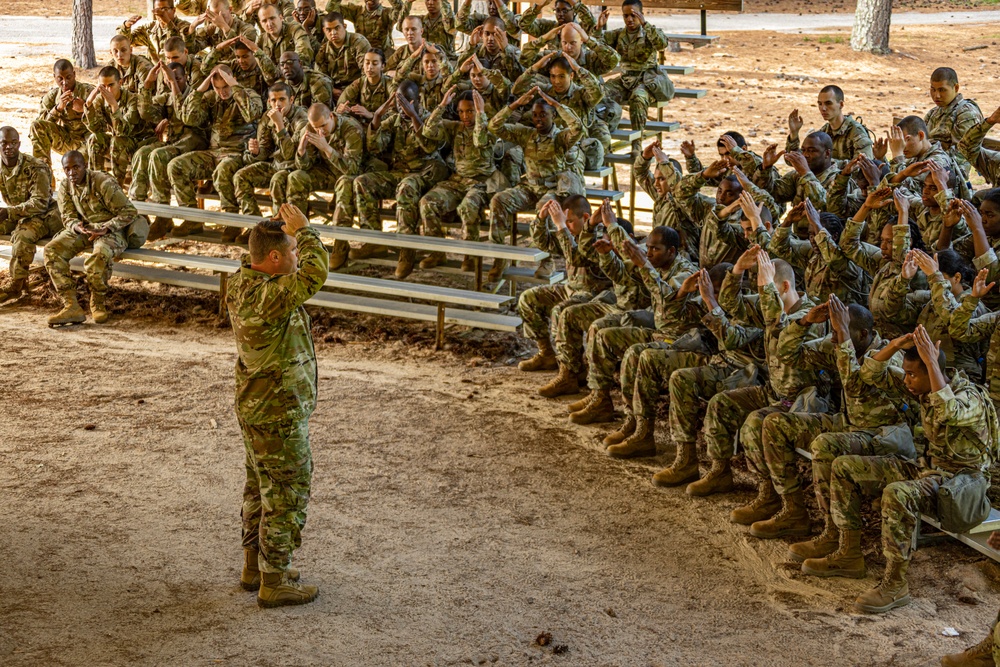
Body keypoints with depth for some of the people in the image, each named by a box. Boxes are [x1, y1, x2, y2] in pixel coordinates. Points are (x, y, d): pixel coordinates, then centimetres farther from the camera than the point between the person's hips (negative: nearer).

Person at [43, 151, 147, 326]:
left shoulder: (104, 183, -16)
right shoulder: (64, 188, 3)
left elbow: (129, 212, -15)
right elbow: (68, 217, 3)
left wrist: (105, 229, -28)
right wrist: (76, 227, -23)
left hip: (111, 229, -6)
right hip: (83, 228, 6)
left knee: (99, 255, -40)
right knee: (52, 250, -19)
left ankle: (99, 306, -14)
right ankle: (71, 307, -26)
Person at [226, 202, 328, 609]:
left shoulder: (242, 281, -1)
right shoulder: (265, 297, -29)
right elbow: (314, 274, -38)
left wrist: (287, 229, -1)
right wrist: (304, 230, -23)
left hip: (254, 407, 10)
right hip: (278, 415, -10)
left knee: (261, 488, 21)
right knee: (287, 497, 2)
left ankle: (254, 566, 34)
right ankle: (275, 582, 10)